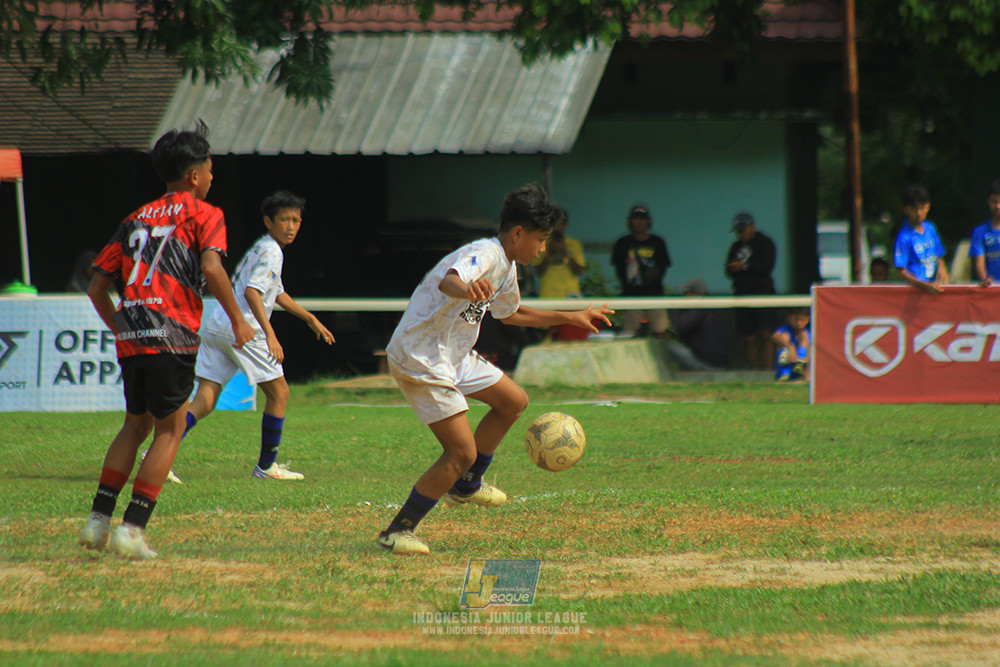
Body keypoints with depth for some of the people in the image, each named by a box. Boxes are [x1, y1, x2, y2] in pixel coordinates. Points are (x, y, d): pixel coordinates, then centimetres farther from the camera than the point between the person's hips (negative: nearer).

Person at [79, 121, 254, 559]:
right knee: (169, 431, 4)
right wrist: (237, 319, -8)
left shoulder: (136, 219, 20)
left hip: (130, 338, 6)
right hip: (172, 338, -6)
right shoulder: (202, 214, 4)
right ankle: (133, 528, -5)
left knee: (135, 426, 21)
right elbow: (210, 267, -15)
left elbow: (97, 287, 17)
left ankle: (99, 520, 13)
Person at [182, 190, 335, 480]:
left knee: (204, 402, 1)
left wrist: (310, 319, 43)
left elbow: (277, 293, 38)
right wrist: (270, 335, -28)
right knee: (279, 392, 7)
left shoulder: (260, 248, 24)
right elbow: (252, 292, -22)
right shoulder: (271, 252, -8)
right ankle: (266, 466, 14)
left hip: (216, 326, 9)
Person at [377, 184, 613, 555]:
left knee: (514, 402, 17)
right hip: (420, 360, -10)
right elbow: (449, 280, -45)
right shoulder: (484, 256, -22)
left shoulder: (506, 267, 10)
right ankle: (398, 531, -4)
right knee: (463, 452, -13)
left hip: (452, 355, 10)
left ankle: (464, 486, 29)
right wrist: (466, 289, -69)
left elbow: (510, 313, 31)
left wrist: (570, 318, 32)